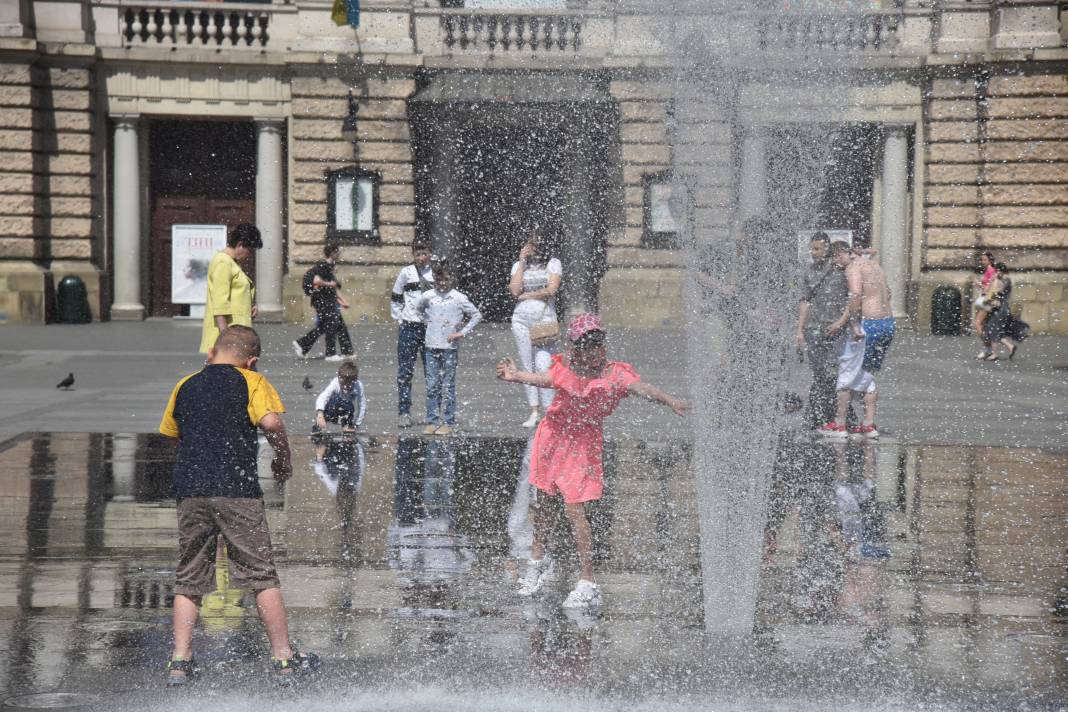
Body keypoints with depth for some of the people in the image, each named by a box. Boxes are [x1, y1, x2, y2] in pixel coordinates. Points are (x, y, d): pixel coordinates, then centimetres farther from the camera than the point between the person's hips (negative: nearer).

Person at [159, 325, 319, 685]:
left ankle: (180, 660, 4)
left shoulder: (185, 386, 17)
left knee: (188, 580, 10)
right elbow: (271, 422, -12)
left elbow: (170, 433, 23)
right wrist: (284, 462, 1)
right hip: (237, 490, -4)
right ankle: (283, 656, 5)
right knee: (262, 575, 3)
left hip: (190, 492, 4)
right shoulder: (251, 382, 3)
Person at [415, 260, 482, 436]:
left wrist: (462, 332, -4)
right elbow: (418, 309, 26)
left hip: (450, 347, -3)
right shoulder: (428, 296, 5)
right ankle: (432, 422, 9)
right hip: (432, 345, 3)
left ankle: (448, 423, 2)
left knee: (448, 386, -1)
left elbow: (477, 315, 2)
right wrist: (428, 321, 12)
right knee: (432, 386, 4)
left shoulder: (459, 298, -3)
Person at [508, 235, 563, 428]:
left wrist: (526, 295, -2)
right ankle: (534, 411, 6)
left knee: (543, 366, -14)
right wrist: (522, 263, -2)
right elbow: (515, 291, -4)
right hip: (522, 320, 3)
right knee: (527, 367, 3)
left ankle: (548, 411, -14)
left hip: (544, 319, -3)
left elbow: (551, 290, -8)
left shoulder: (553, 263, 4)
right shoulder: (519, 265, 12)